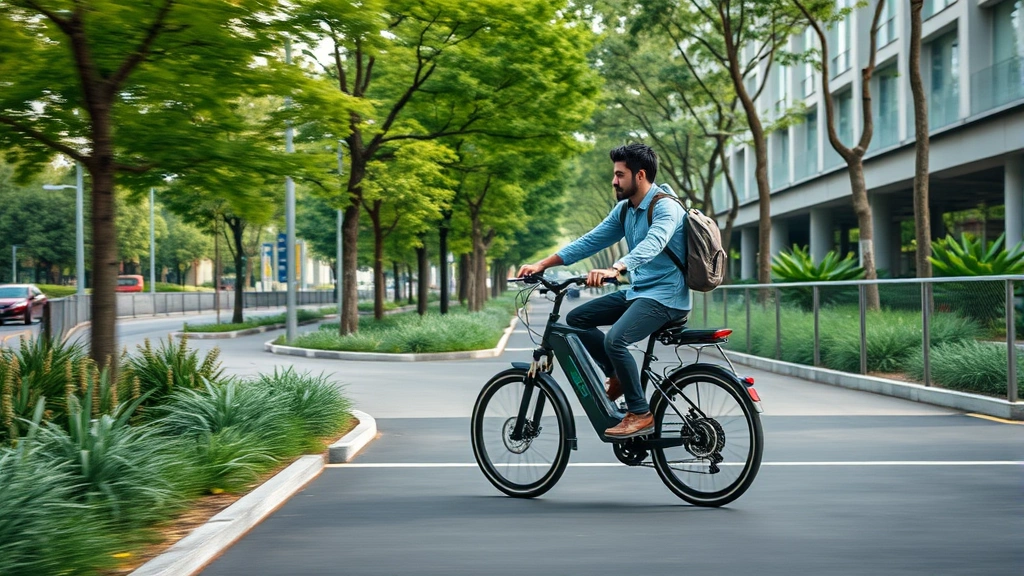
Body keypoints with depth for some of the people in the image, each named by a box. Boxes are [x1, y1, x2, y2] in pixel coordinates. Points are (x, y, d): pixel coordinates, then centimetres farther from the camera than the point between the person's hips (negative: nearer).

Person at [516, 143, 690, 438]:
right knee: (576, 319, 4)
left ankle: (640, 414, -15)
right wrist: (541, 264, -1)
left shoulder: (666, 207, -18)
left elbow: (651, 245, -38)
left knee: (614, 339, -30)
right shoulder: (624, 209, 8)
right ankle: (618, 376, 13)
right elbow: (590, 241, 8)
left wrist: (614, 270, -55)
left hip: (665, 296, -9)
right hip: (637, 291, 9)